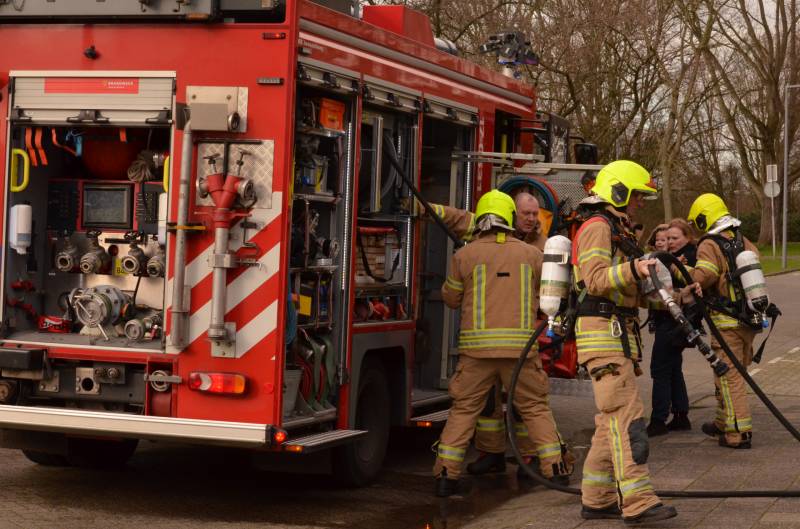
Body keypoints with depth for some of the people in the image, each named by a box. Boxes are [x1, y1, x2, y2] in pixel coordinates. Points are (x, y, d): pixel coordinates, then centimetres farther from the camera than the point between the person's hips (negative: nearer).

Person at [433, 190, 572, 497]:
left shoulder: (465, 255, 0)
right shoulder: (531, 255, 4)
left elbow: (451, 298, 9)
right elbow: (545, 298, 11)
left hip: (476, 347, 0)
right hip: (521, 345, 1)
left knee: (463, 410, 8)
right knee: (535, 408, 13)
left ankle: (446, 474, 4)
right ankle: (555, 468, 14)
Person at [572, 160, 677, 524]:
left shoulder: (619, 231, 23)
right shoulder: (597, 226, -8)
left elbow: (630, 290, 24)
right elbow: (596, 280, -21)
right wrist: (633, 269, -34)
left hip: (620, 336, 10)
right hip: (603, 332, -10)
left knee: (612, 419, 10)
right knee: (626, 416, -16)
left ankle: (597, 500, 13)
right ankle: (637, 502, -21)